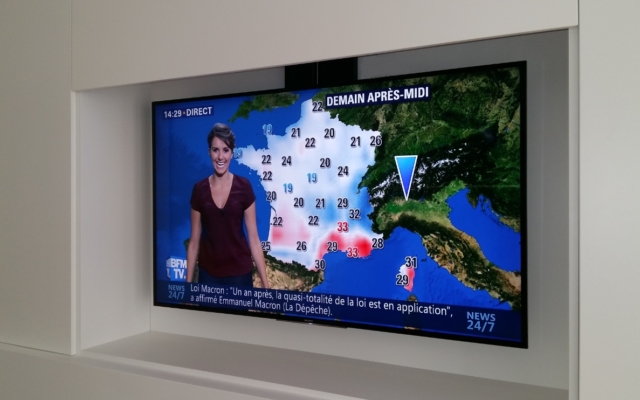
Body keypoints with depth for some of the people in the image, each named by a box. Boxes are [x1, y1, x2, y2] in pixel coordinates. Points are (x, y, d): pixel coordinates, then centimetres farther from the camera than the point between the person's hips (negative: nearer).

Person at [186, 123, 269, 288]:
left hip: (239, 272, -1)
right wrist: (188, 283, 3)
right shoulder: (199, 189, -1)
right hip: (208, 273, 2)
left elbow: (253, 238, -5)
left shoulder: (244, 187, -6)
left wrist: (265, 284, -7)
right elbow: (194, 241, 4)